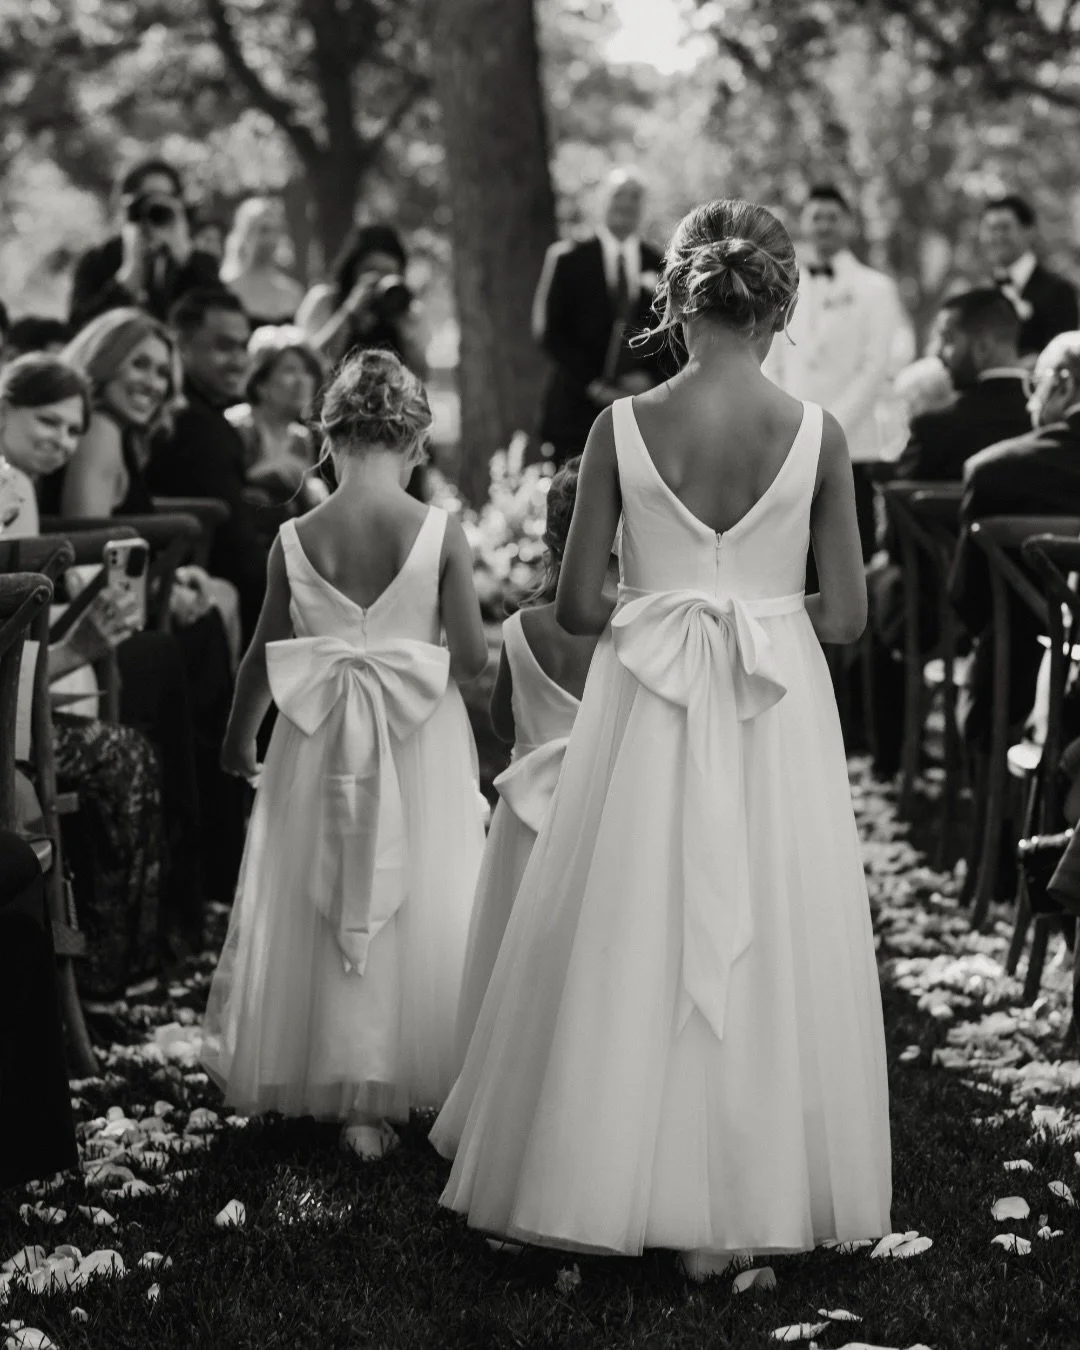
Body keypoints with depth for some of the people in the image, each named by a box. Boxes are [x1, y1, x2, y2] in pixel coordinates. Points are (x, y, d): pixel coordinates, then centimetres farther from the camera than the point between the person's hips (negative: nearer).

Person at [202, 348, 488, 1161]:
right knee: (422, 909, 12)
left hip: (322, 743, 1)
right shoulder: (442, 534, -11)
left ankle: (355, 1101, 14)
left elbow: (266, 658, 2)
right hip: (423, 743, -1)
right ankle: (418, 1075, 18)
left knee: (328, 914, 12)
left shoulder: (296, 540, -6)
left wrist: (238, 741, 18)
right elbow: (472, 657, -12)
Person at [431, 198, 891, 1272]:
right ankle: (734, 1202, 16)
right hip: (778, 717, 0)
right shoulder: (816, 436, -7)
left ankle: (619, 1177, 21)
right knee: (766, 950, 10)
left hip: (645, 716, 0)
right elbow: (845, 617, -4)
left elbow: (577, 608, -5)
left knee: (633, 950, 12)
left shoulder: (620, 428, -7)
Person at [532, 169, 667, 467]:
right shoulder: (568, 260, 6)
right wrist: (591, 383, -7)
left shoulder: (660, 266, 12)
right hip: (577, 406, -1)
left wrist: (651, 378, -6)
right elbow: (549, 331, 1)